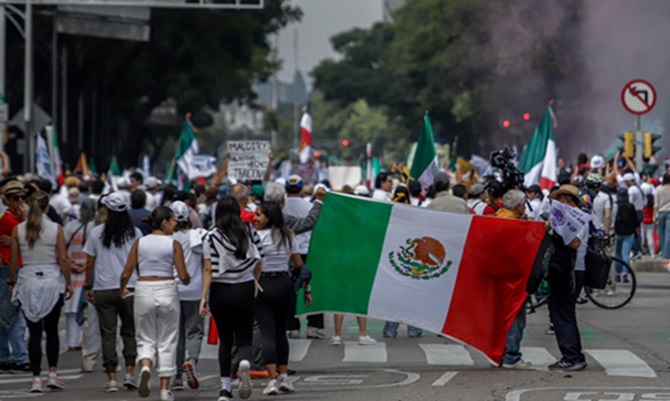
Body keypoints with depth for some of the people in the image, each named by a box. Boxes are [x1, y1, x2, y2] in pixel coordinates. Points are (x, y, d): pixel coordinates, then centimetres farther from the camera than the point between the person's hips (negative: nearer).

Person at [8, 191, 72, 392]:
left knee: (34, 332, 4)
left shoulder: (18, 230, -2)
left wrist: (12, 282, 13)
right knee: (52, 330, 13)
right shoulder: (56, 229, -5)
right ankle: (53, 374, 7)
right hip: (52, 280, 0)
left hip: (28, 281, 1)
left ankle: (36, 378, -1)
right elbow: (63, 259, -5)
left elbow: (13, 260, 1)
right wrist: (68, 283, 5)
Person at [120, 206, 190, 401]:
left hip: (143, 291, 2)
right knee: (167, 341, 9)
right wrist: (188, 281, 17)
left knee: (145, 339, 12)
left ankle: (145, 366, -19)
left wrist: (122, 289, 21)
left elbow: (126, 273, 1)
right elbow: (183, 276, -6)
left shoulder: (139, 243, 2)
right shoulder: (174, 244, -5)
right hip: (167, 291, -2)